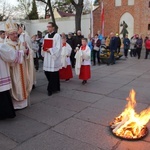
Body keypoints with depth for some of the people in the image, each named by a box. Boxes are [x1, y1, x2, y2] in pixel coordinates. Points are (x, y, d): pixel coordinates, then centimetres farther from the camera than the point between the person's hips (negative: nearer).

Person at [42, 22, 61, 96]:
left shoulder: (57, 36, -6)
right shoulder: (46, 36, 15)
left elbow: (58, 47, -12)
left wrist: (50, 50, -19)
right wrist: (44, 48, -2)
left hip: (54, 57, -7)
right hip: (47, 57, 7)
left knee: (53, 73, -3)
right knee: (47, 72, 9)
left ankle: (51, 89, 11)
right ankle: (55, 87, 25)